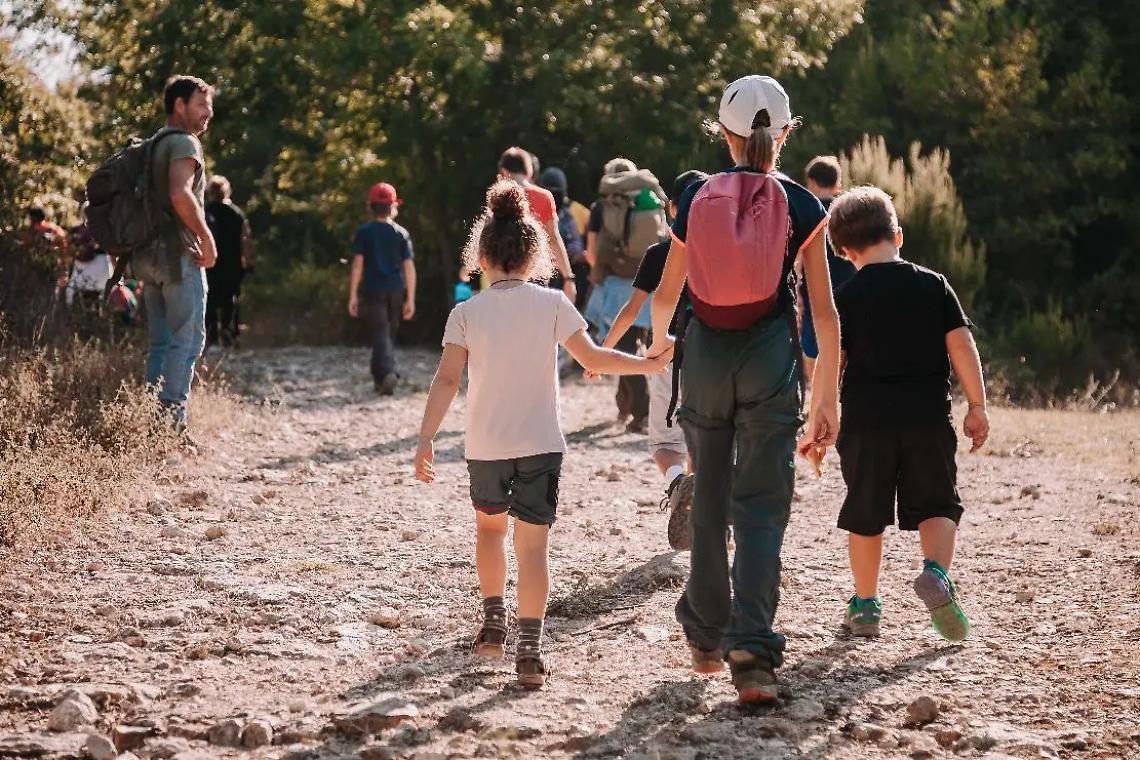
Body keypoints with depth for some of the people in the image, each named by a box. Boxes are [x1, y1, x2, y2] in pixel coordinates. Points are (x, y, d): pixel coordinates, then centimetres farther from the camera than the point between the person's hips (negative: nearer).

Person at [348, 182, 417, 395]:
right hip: (396, 290, 3)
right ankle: (379, 380, 23)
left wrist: (352, 296, -5)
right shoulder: (401, 233, 3)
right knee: (389, 335, 15)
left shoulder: (364, 232, -3)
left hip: (372, 291, -3)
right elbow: (409, 267, -1)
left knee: (380, 335, -7)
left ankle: (388, 373, -29)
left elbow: (358, 264, -9)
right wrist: (410, 299, 3)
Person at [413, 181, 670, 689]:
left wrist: (426, 439, -7)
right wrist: (647, 365, 8)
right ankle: (529, 650, -11)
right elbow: (592, 358, -5)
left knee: (489, 525, 27)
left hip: (485, 446, 1)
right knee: (532, 545, -2)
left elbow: (447, 380, -8)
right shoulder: (552, 304, -4)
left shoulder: (467, 313, -3)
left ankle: (494, 622, 26)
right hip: (540, 444, -1)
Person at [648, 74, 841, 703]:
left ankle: (706, 638, 27)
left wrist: (658, 340, 35)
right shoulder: (801, 207, -1)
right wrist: (829, 398, 4)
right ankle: (751, 650, -14)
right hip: (770, 357, -2)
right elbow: (824, 311, -2)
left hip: (706, 355, 2)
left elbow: (666, 293, 13)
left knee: (709, 498, 16)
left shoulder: (696, 197, 3)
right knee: (761, 504, -1)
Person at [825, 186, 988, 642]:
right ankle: (935, 572, -17)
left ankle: (865, 605, 15)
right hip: (928, 418, 0)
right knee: (937, 506, 10)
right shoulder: (933, 285, 3)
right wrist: (977, 406, 4)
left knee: (864, 516, 11)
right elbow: (961, 345, -2)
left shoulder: (846, 298, 0)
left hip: (865, 420, 0)